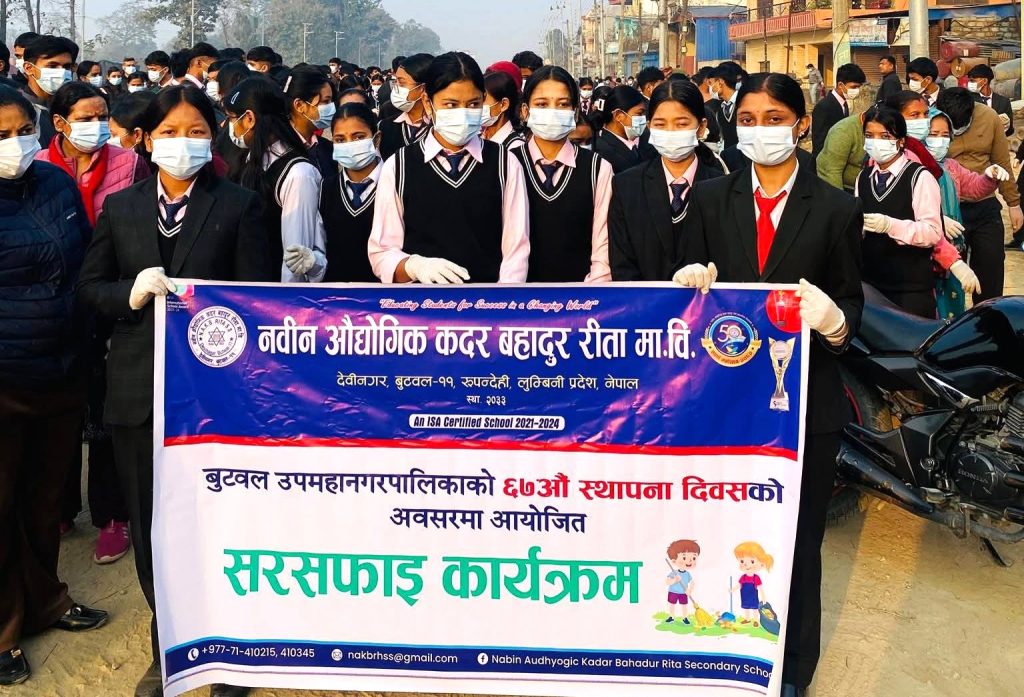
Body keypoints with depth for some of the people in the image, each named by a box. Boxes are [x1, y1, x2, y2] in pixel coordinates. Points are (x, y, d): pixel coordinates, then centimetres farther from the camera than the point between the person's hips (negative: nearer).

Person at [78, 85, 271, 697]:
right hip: (139, 388, 3)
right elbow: (90, 287, 11)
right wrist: (131, 293, -9)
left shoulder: (240, 206, 2)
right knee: (152, 527, 11)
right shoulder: (119, 209, 11)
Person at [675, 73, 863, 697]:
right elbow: (691, 287, 6)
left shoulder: (837, 210, 0)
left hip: (807, 399, -1)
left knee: (796, 543, 10)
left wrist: (834, 320, -21)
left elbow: (851, 305, 1)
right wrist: (694, 282, -17)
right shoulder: (711, 199, 5)